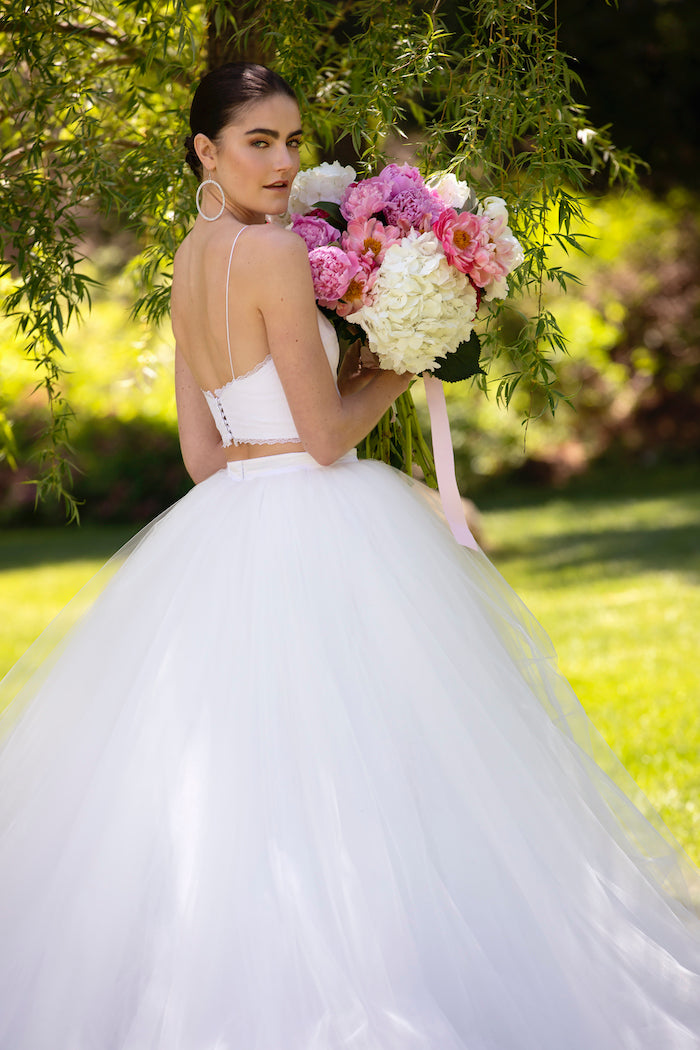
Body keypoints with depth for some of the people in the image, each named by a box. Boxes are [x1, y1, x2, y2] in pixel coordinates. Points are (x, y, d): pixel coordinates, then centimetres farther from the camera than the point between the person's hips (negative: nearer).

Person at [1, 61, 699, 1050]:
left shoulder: (187, 265, 13)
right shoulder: (274, 251, -13)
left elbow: (201, 454, 14)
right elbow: (327, 436, -14)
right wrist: (399, 365, 3)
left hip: (227, 535, 9)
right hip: (316, 543, -9)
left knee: (233, 779, 9)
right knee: (337, 771, -4)